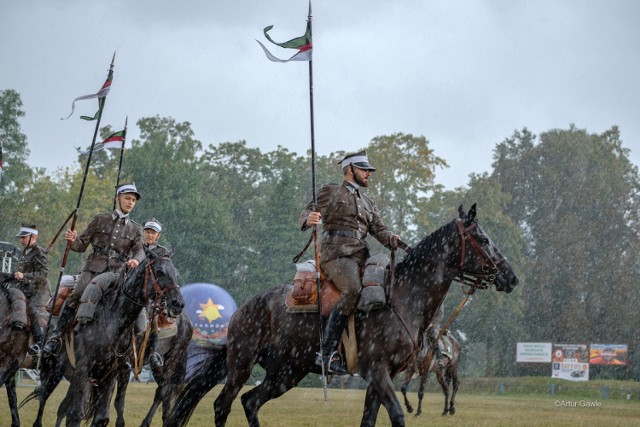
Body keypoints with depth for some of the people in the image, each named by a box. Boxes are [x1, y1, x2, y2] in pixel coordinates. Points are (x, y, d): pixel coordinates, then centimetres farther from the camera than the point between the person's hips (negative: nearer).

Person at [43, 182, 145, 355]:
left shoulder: (135, 229, 16)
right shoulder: (100, 220, 14)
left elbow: (139, 250, 0)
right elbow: (82, 245, 13)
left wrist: (135, 259, -24)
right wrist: (73, 240, -11)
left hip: (115, 270, 0)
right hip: (93, 266, 0)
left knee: (93, 286, -32)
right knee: (76, 295, -22)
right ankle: (56, 336, -22)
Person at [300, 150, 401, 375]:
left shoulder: (368, 203, 29)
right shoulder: (331, 191, 12)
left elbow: (378, 229, 17)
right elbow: (308, 213, 4)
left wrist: (392, 238, -6)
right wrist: (309, 218, -22)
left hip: (361, 256, 7)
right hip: (336, 253, -7)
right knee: (353, 289, -31)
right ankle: (327, 353, -34)